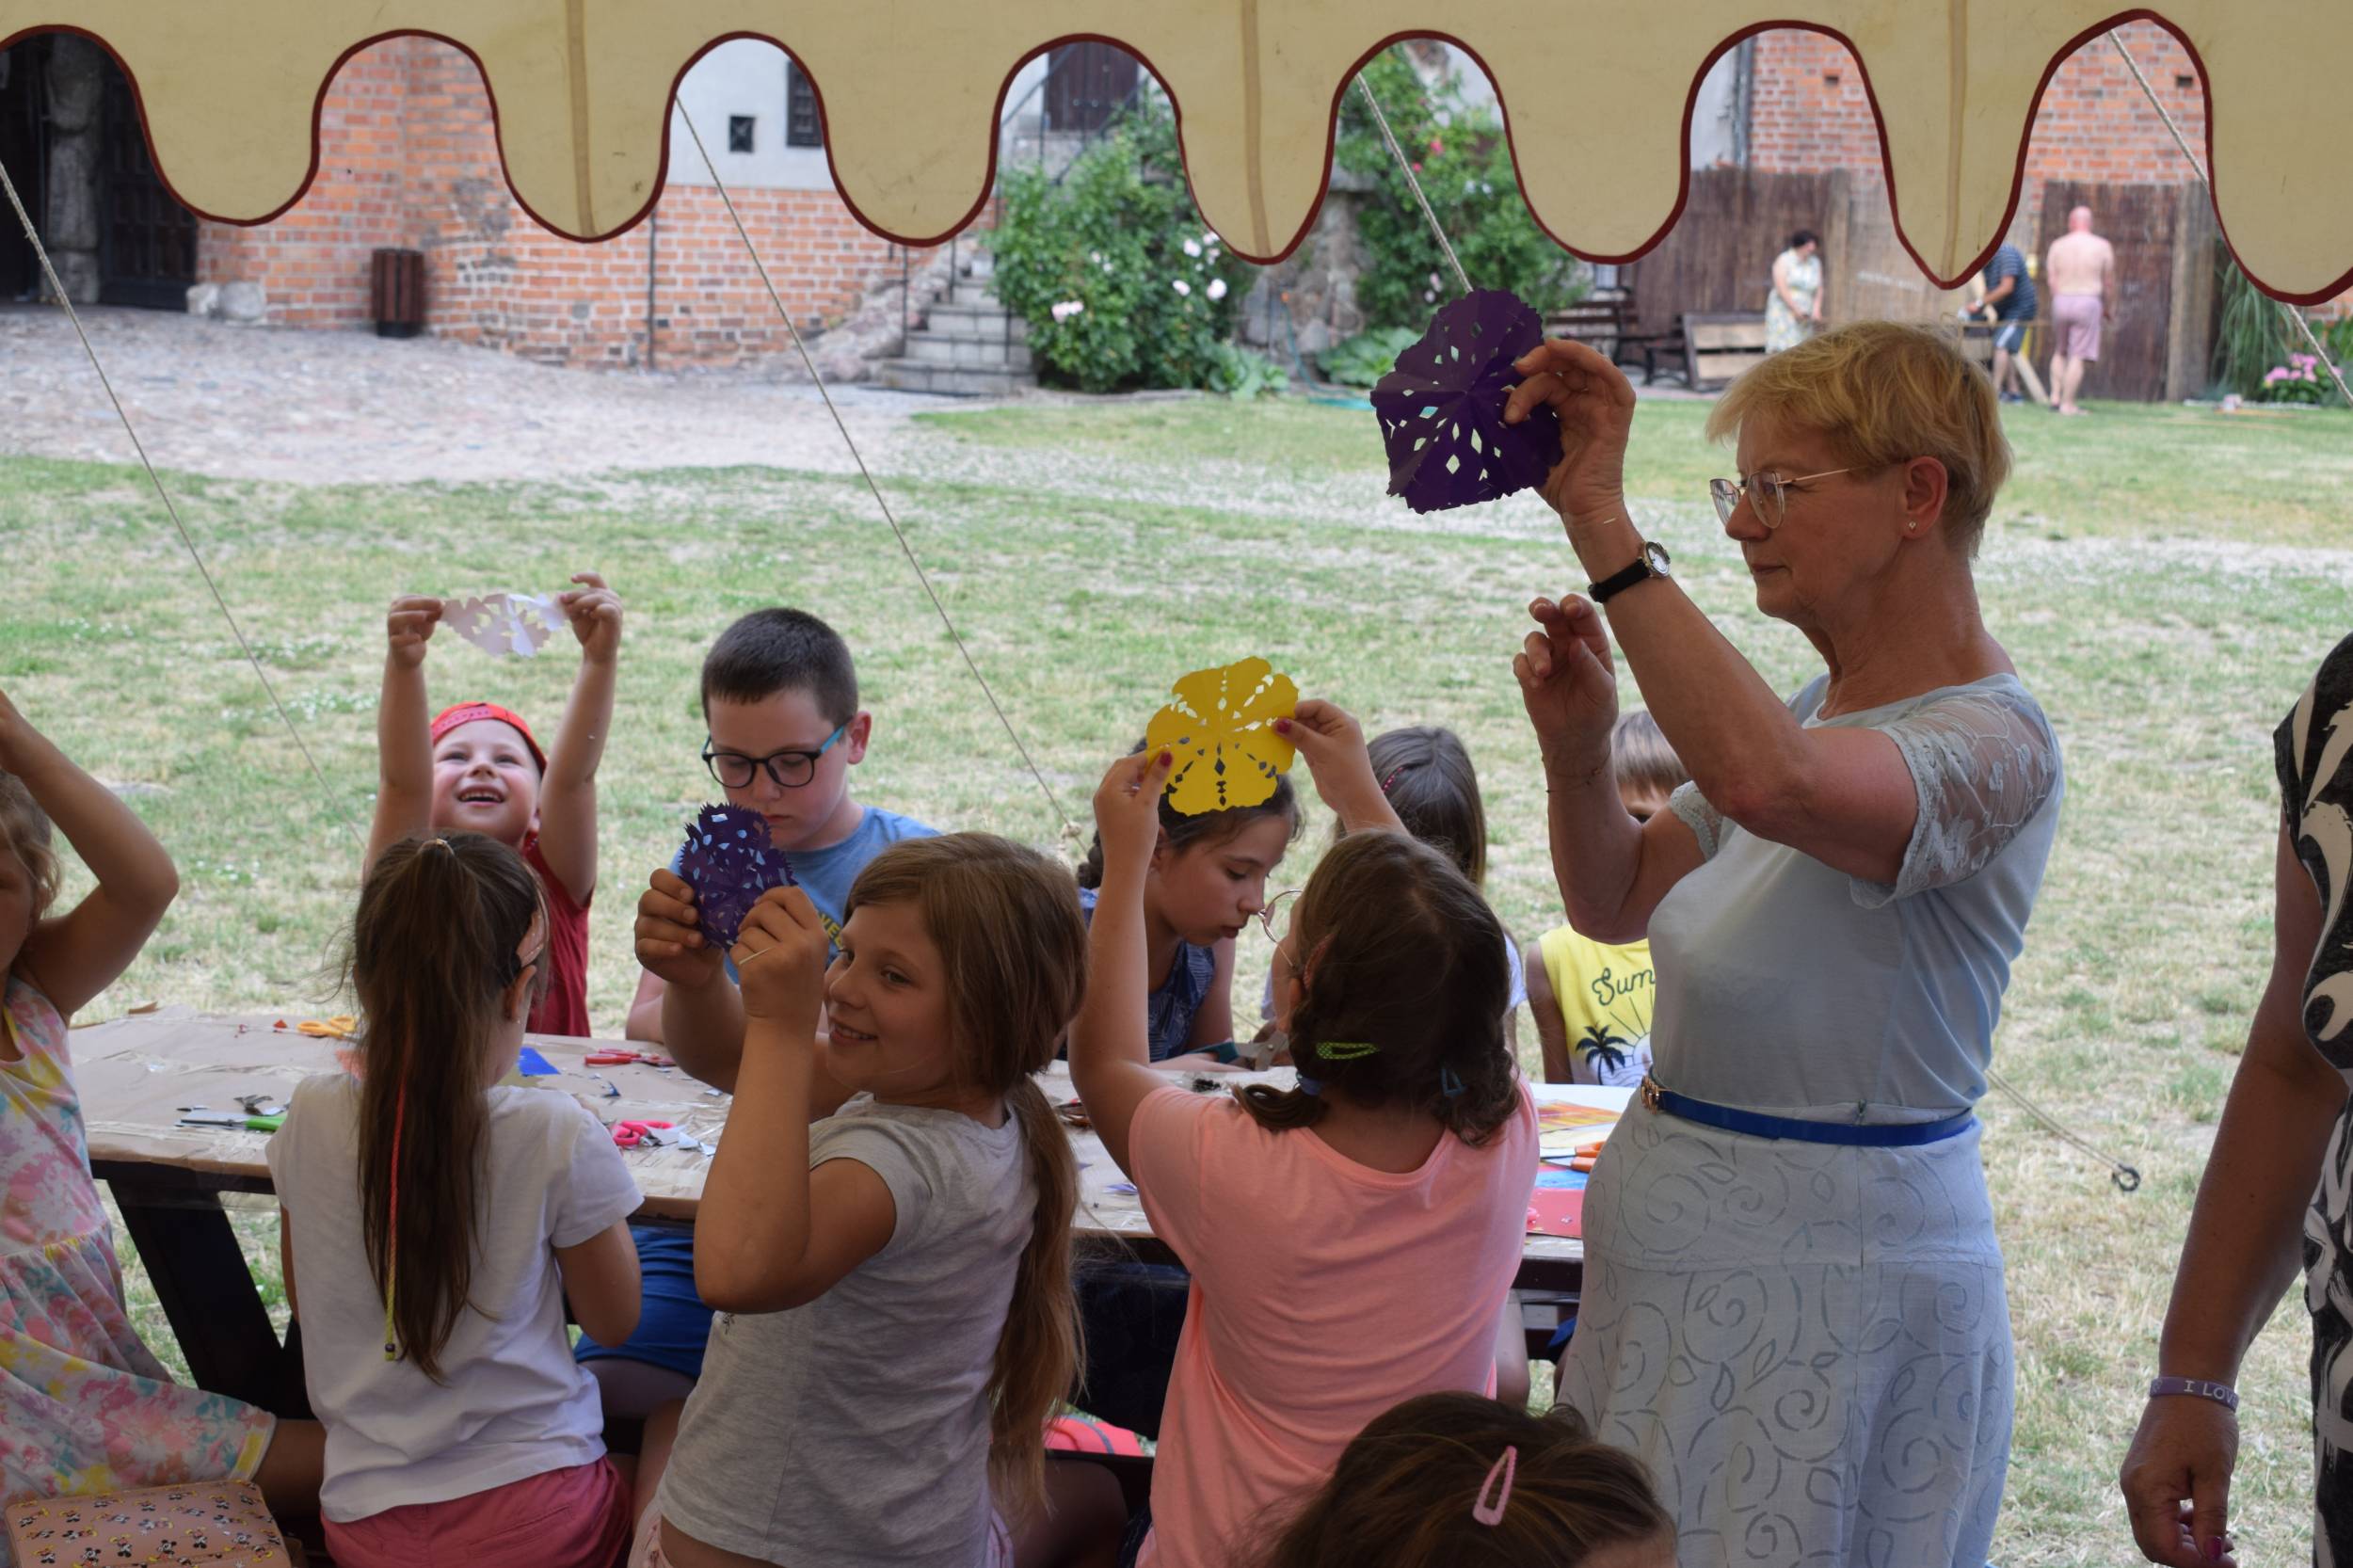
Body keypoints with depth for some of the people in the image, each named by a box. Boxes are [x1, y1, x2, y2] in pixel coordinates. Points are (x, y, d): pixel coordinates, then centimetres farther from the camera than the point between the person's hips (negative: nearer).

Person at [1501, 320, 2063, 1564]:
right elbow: (1617, 902, 15)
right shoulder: (1821, 707, 9)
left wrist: (1600, 523, -39)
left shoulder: (1994, 747, -21)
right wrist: (1578, 751, -5)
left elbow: (1765, 779, -42)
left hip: (1827, 1301, -9)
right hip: (1690, 1273, 9)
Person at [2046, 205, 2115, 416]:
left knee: (2059, 352, 19)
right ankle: (2068, 403, -4)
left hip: (2061, 301, 2)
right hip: (2088, 302, -2)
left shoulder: (2058, 245, 3)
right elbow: (2109, 282, 4)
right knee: (2078, 356, -2)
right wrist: (2109, 306, 18)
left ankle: (2055, 394, 11)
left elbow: (2052, 281, 2)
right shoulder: (2102, 247, -1)